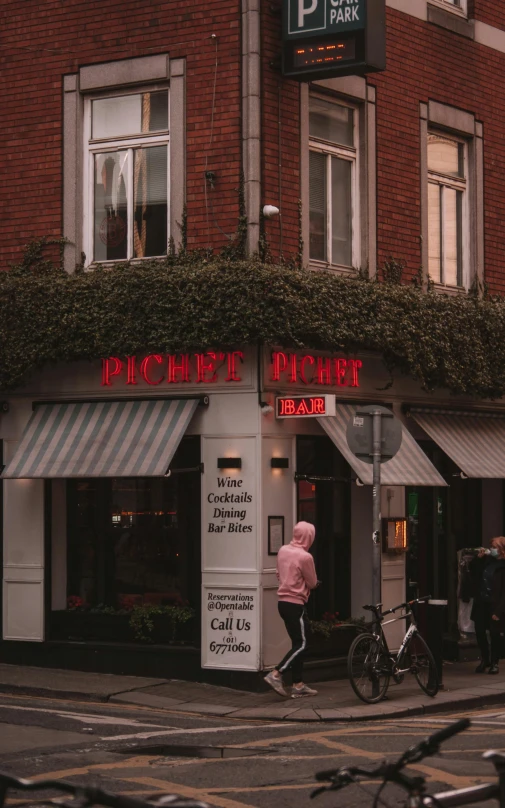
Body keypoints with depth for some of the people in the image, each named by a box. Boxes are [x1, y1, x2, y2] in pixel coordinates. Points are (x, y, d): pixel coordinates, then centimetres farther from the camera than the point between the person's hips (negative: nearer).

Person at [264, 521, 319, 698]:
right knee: (301, 644, -2)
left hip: (283, 602, 8)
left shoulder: (283, 551, 5)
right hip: (295, 604, -8)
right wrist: (307, 583, 14)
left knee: (297, 643, 12)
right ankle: (276, 674, -11)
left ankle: (298, 685, 12)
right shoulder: (305, 557, -17)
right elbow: (312, 583, -6)